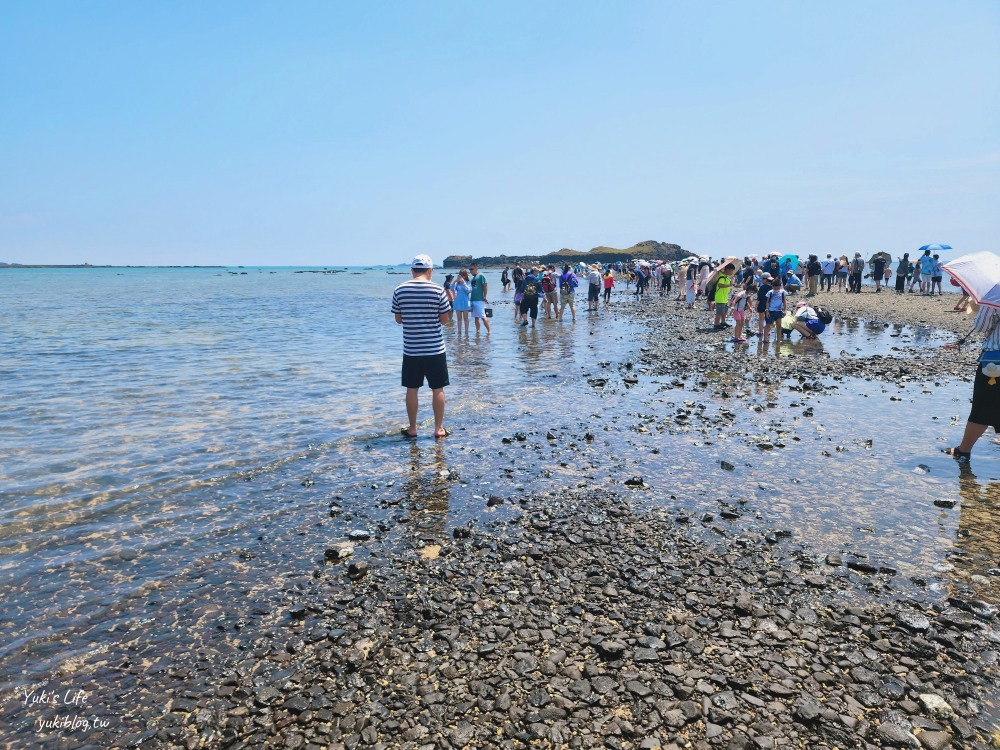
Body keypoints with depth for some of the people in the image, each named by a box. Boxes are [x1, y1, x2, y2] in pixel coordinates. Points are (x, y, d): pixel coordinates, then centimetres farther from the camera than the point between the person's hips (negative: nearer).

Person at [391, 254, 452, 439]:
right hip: (435, 349, -2)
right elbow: (445, 319, -4)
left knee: (412, 389, 11)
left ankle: (412, 429, 20)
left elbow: (398, 319, 6)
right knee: (438, 389, 9)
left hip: (410, 349, 2)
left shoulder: (400, 290, -1)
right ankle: (439, 428, 16)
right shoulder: (438, 290, -8)